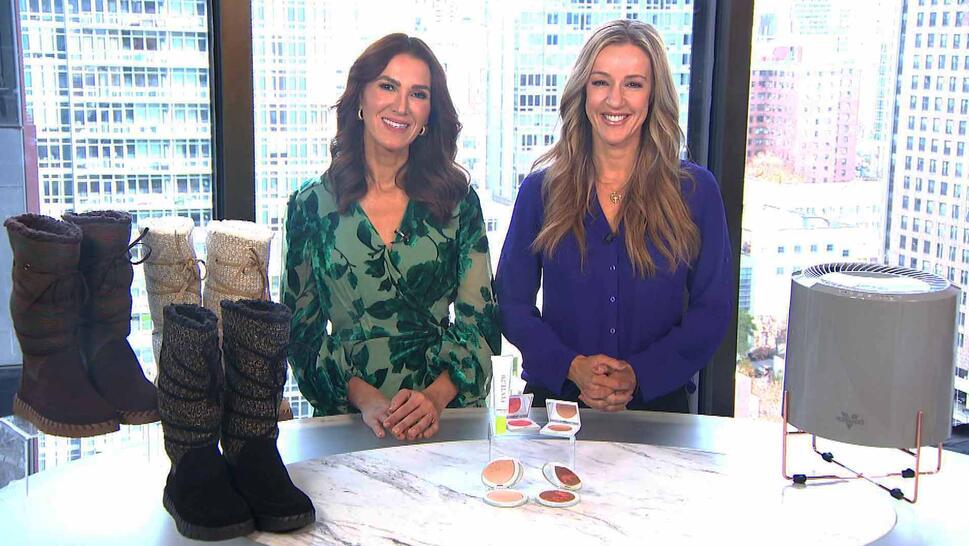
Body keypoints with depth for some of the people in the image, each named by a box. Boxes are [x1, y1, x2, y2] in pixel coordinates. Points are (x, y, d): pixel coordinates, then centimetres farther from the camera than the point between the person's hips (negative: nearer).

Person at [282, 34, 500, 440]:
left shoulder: (458, 200, 6)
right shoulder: (312, 204, 5)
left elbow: (479, 320, 4)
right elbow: (301, 328, 5)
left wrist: (436, 397, -12)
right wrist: (363, 397, -9)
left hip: (445, 414, 0)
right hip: (346, 419, 0)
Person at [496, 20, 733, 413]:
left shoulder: (695, 191, 3)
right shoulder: (541, 188, 5)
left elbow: (712, 308, 2)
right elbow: (512, 301, 5)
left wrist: (640, 374, -10)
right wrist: (572, 366, -10)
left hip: (658, 401, 0)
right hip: (556, 399, 0)